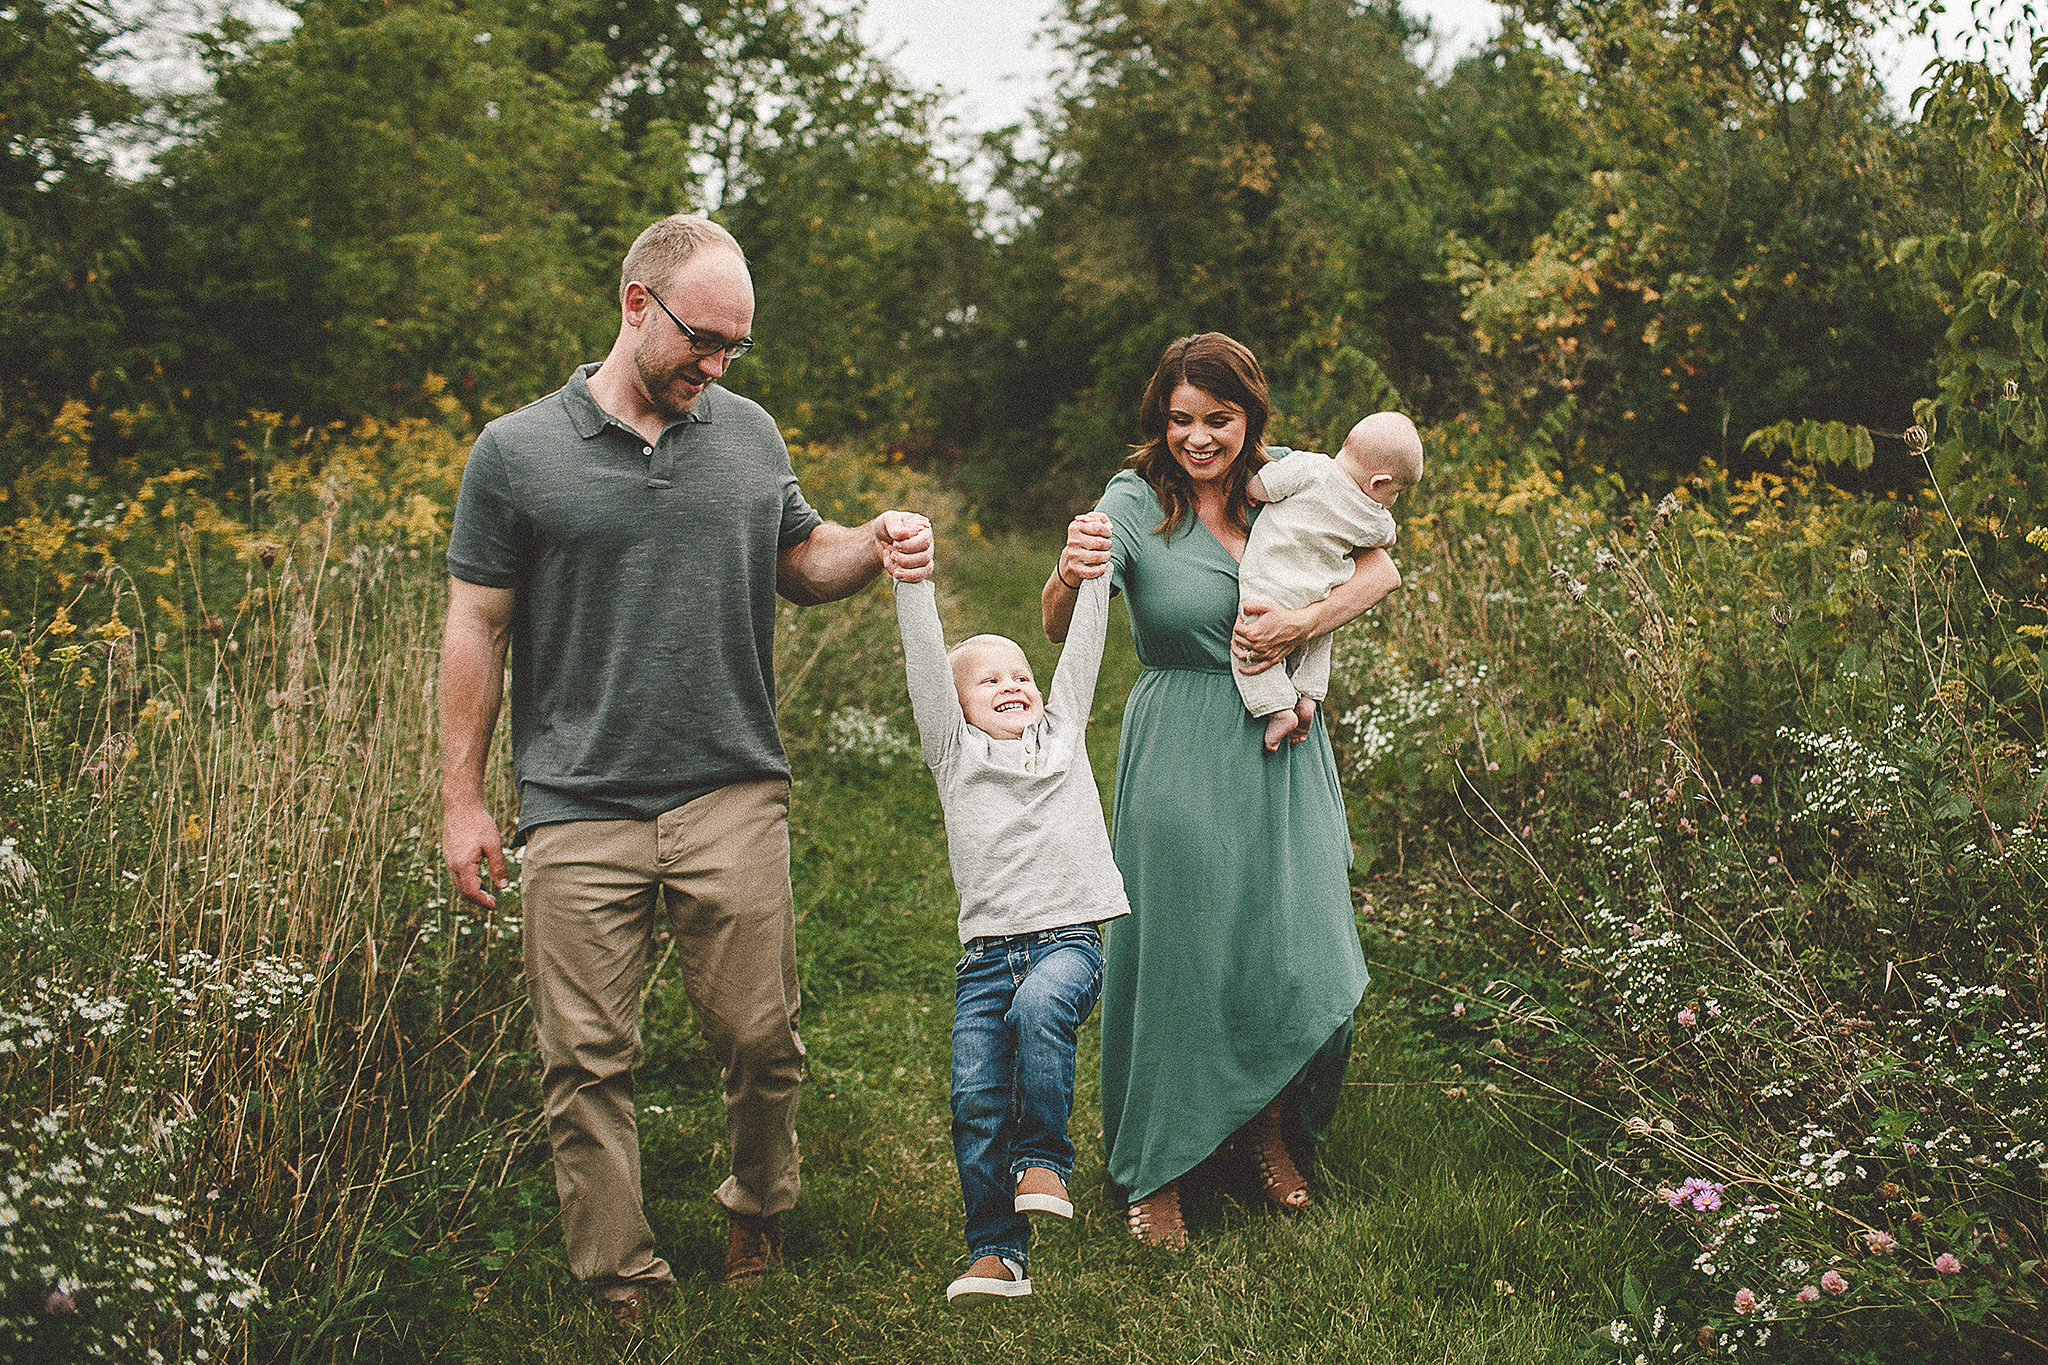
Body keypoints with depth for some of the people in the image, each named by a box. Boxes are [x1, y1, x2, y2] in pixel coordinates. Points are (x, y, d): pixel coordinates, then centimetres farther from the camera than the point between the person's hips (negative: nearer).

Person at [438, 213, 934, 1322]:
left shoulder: (751, 435, 10)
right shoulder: (516, 453, 1)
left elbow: (799, 564, 22)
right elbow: (476, 629, 4)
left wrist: (875, 546, -1)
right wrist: (461, 800, 2)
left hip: (735, 798, 2)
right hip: (578, 813, -2)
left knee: (761, 1037, 5)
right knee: (588, 1060, 1)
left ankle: (759, 1210, 32)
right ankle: (617, 1280, 15)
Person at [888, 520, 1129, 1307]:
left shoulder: (1063, 732, 19)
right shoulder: (954, 752, 13)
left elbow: (1081, 650, 17)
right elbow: (926, 662, 4)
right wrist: (913, 580, -5)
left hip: (1067, 938, 0)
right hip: (986, 952, 1)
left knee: (1039, 1006, -32)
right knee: (976, 1101, -7)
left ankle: (1043, 1158, -15)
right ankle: (995, 1254, 3)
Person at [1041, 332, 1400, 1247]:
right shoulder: (1136, 503, -7)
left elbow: (1382, 572, -2)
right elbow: (1060, 629, -16)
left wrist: (1303, 624, -17)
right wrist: (1070, 575, -39)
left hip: (1282, 757, 4)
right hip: (1180, 763, -3)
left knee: (1295, 957, 6)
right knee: (1178, 957, 2)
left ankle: (1268, 1127, 31)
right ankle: (1155, 1169, 19)